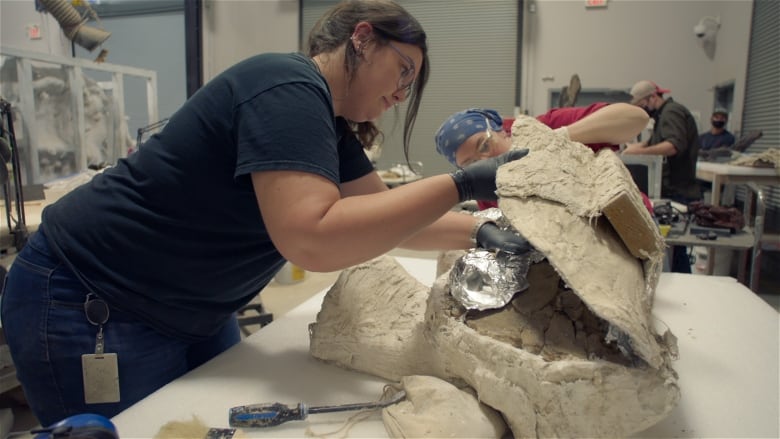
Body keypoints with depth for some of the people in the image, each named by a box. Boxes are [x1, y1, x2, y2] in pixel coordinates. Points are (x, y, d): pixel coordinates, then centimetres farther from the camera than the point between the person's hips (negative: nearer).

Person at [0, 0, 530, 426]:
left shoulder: (330, 122, 5)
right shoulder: (289, 86, -24)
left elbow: (384, 213, 7)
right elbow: (311, 238, -37)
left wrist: (481, 231, -5)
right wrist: (461, 185, -31)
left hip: (187, 310, 9)